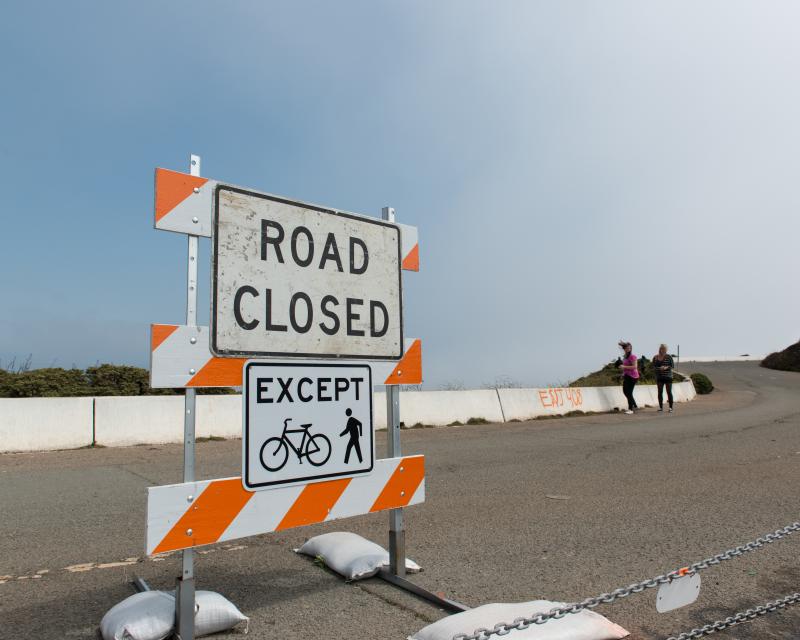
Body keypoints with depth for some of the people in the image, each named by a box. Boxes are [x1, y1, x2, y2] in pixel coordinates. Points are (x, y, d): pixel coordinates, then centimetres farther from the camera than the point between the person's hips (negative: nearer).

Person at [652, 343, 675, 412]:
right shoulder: (655, 357, 4)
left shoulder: (669, 357, -4)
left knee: (669, 392, -1)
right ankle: (661, 407, 9)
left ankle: (670, 407, 3)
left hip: (668, 376, -2)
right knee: (660, 392, 3)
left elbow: (673, 366, -3)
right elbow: (653, 367, 9)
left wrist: (666, 367, -20)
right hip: (659, 377, 3)